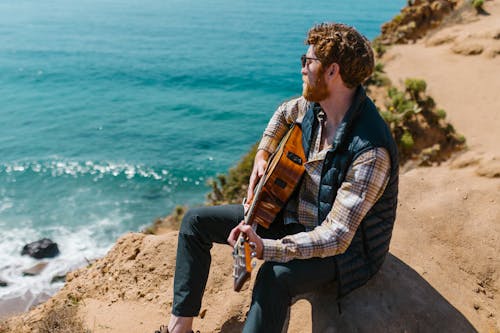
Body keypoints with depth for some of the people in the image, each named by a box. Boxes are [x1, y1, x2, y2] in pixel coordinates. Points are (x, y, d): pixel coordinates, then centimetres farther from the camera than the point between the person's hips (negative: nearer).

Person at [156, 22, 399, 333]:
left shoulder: (370, 152, -32)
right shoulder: (316, 104, -8)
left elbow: (336, 237, -35)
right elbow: (285, 112, 18)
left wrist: (266, 248, -44)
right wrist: (262, 156, 5)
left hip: (346, 247, -7)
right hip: (294, 214, 8)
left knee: (275, 276, -41)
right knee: (196, 221, 2)